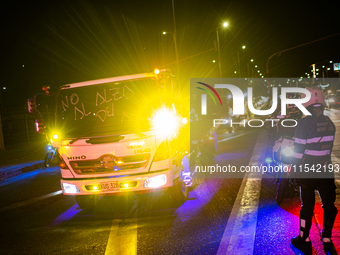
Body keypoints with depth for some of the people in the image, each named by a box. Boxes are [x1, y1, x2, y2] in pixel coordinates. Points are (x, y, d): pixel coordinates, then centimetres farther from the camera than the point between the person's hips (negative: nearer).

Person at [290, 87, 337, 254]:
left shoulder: (304, 123, -16)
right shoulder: (329, 123, 1)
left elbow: (299, 149, -15)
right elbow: (329, 147, 10)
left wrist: (295, 169, -5)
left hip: (308, 172, -3)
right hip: (326, 171, 4)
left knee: (307, 206, 7)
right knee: (329, 205, 13)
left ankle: (304, 241, 20)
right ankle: (327, 240, 19)